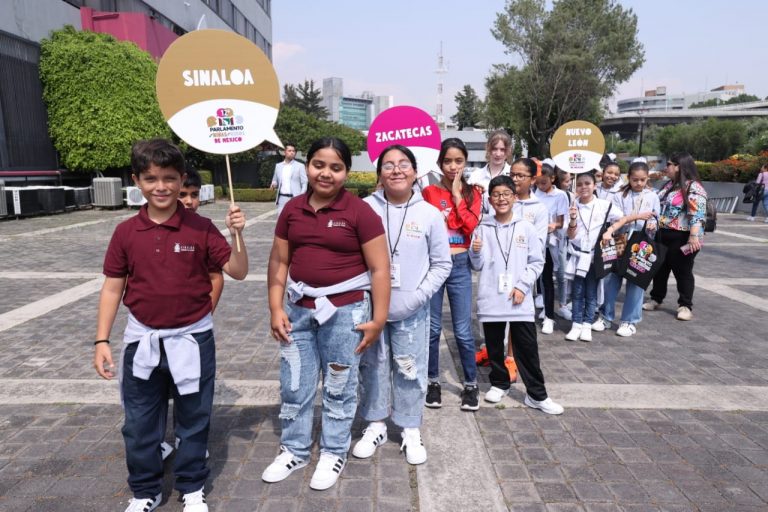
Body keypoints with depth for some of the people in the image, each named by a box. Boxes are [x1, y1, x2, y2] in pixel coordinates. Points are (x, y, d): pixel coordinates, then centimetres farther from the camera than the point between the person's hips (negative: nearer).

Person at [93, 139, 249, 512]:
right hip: (142, 340, 2)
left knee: (193, 420, 13)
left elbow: (238, 271, -8)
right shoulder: (126, 232, -3)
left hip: (192, 339, -1)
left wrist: (237, 235, -24)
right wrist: (102, 341, 0)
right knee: (140, 423, 15)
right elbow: (112, 288, 2)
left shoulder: (201, 228, -8)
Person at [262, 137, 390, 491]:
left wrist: (378, 319, -11)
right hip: (299, 308, 4)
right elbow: (279, 261, 8)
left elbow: (379, 269, -9)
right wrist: (276, 308, 2)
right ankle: (294, 450, 36)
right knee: (293, 386, 15)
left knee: (339, 388, 11)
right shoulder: (292, 209, 4)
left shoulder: (360, 212, -10)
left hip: (344, 310, -4)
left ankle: (334, 453, 32)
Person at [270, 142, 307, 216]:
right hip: (282, 198, 3)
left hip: (295, 199, -3)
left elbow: (304, 183, -1)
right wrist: (274, 184, -3)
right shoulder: (278, 166, 13)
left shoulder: (300, 166, 2)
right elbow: (275, 180, 21)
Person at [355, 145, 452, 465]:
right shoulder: (366, 208, -5)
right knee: (372, 368, 13)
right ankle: (375, 426, 34)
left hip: (412, 312, 0)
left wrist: (419, 296, -9)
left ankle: (411, 431, 30)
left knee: (411, 371, 9)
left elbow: (442, 264, 1)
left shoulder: (430, 214, -4)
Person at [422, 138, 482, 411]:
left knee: (463, 331, 3)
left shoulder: (472, 194, 7)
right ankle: (433, 382, 24)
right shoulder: (429, 192, 1)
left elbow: (472, 227, -8)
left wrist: (457, 195, -7)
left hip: (460, 265, 1)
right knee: (432, 328, 7)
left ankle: (471, 384, 20)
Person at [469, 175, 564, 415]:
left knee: (528, 348, 4)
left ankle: (537, 395, 17)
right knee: (494, 346, 13)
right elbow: (478, 265, 2)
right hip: (491, 299, 1)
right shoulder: (482, 229, 0)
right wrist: (476, 252, -18)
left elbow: (537, 262, 2)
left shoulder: (526, 228, 1)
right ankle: (499, 383, 33)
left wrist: (522, 286, -8)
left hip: (520, 300, 0)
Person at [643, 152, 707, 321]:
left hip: (681, 238, -8)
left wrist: (694, 236, -30)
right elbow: (656, 204, 23)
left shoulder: (693, 188, -14)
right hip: (662, 235, 8)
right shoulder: (669, 185, 12)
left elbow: (697, 214, -22)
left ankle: (685, 306, 14)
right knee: (660, 268, 15)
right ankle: (656, 299, 29)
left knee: (683, 271, 3)